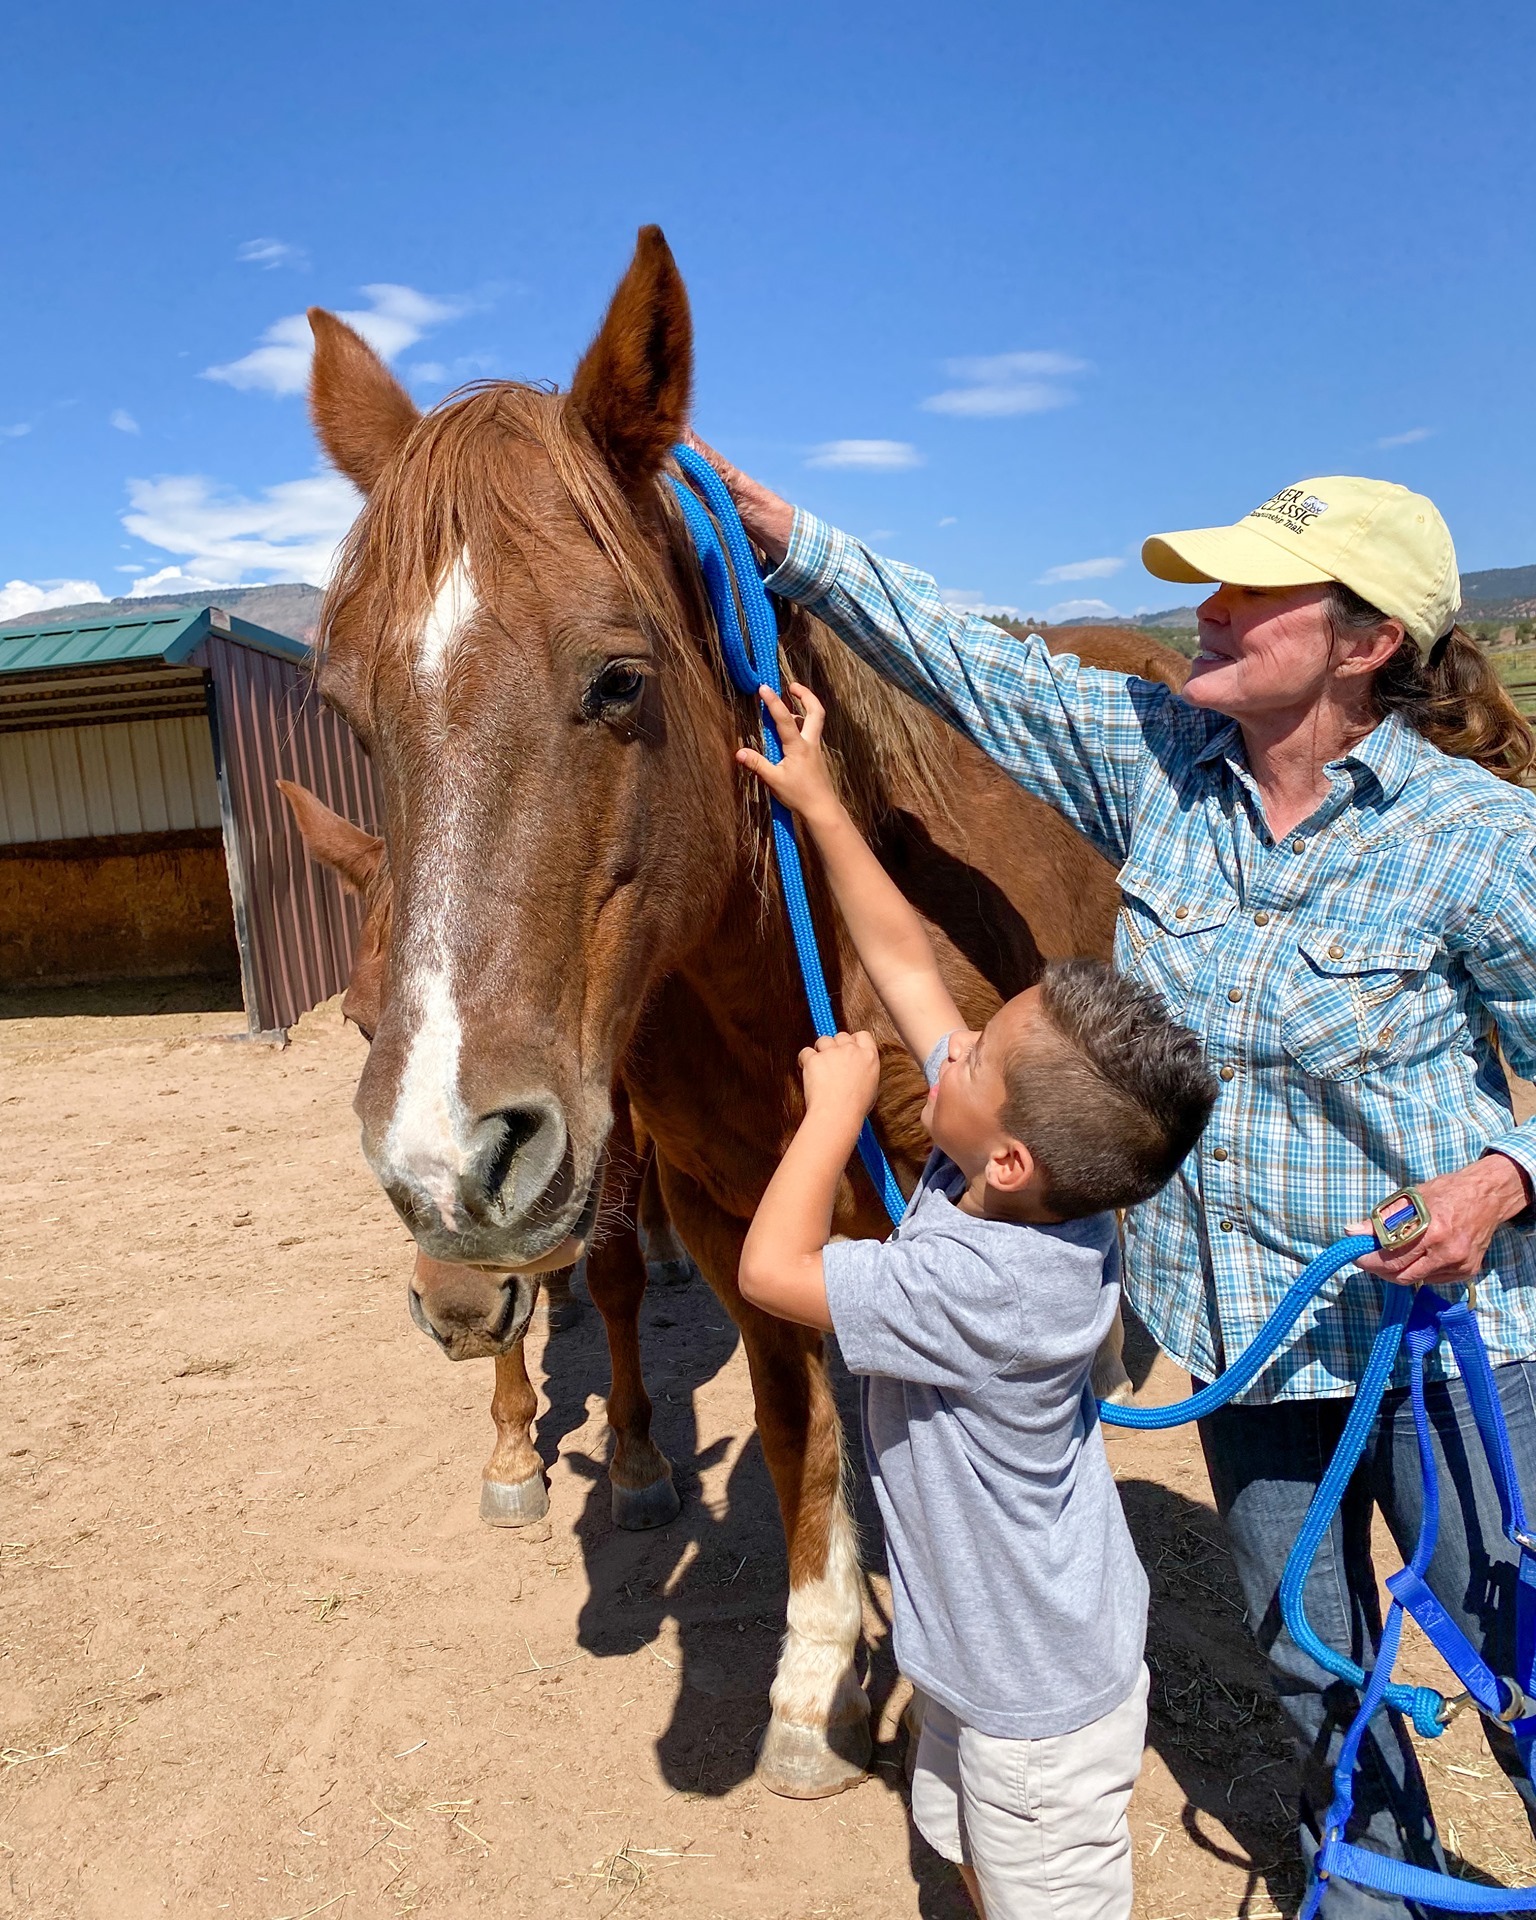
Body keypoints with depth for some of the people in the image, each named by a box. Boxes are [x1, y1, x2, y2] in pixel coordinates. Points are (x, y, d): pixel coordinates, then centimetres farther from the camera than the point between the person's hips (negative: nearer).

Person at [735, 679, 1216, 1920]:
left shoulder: (989, 1286, -39)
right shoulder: (1028, 1177, -16)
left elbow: (775, 1267, -32)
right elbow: (904, 960, -11)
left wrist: (839, 1100, -25)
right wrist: (820, 806, -8)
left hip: (1042, 1694, -8)